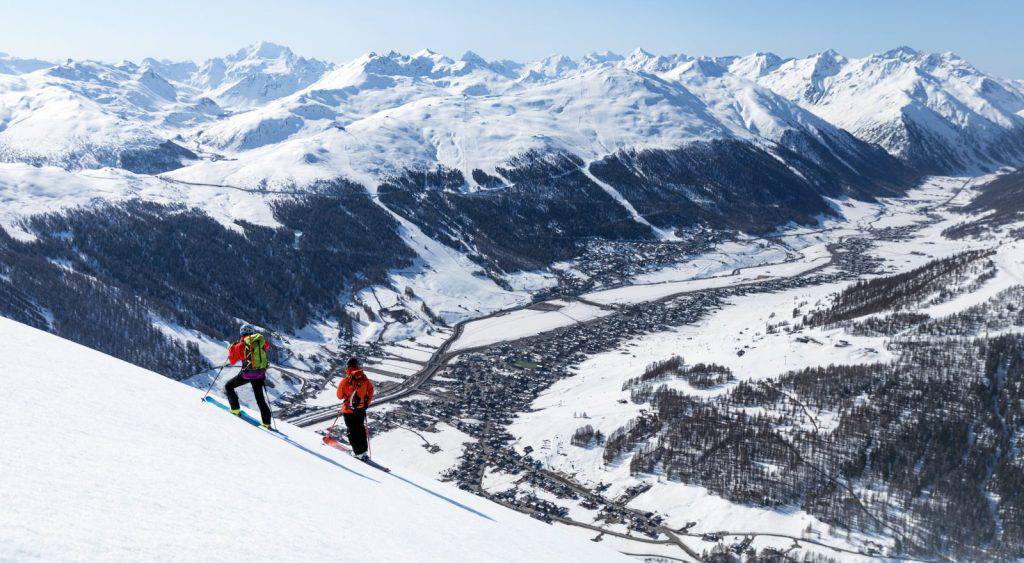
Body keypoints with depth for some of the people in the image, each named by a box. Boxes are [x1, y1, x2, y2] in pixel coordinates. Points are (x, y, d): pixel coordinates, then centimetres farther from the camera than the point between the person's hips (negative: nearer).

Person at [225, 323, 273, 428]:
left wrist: (231, 349, 16)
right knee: (260, 397, 16)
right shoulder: (261, 340, -2)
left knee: (228, 387, 19)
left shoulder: (240, 345, -9)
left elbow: (232, 361, 3)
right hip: (260, 374, 4)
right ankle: (266, 422, 13)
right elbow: (267, 346, 23)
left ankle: (235, 409, 13)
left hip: (247, 374, -4)